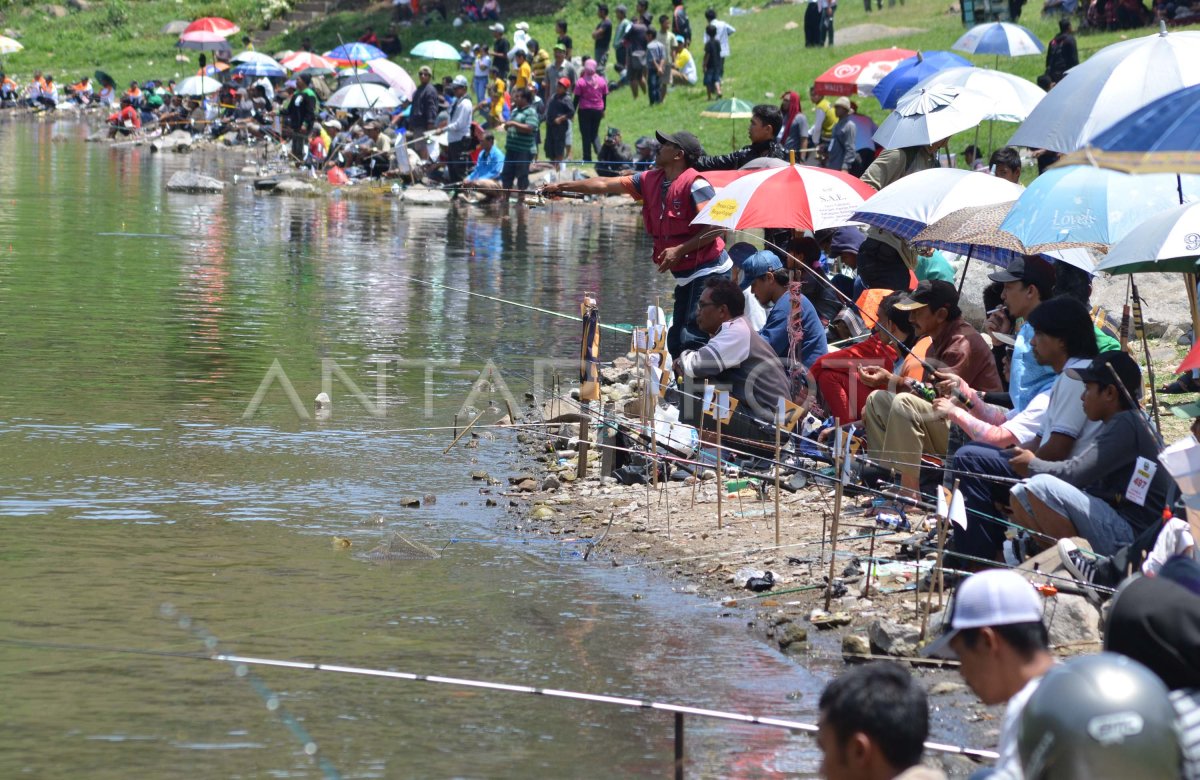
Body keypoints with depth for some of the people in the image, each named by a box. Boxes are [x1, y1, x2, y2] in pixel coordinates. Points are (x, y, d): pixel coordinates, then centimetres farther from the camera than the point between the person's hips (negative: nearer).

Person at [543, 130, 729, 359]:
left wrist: (680, 250, -21)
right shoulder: (650, 180, 10)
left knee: (693, 340, -17)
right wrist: (563, 186, 19)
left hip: (708, 272, -9)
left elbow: (716, 227, -20)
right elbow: (605, 185, 16)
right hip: (685, 276, 9)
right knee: (676, 344, 11)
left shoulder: (695, 185, -15)